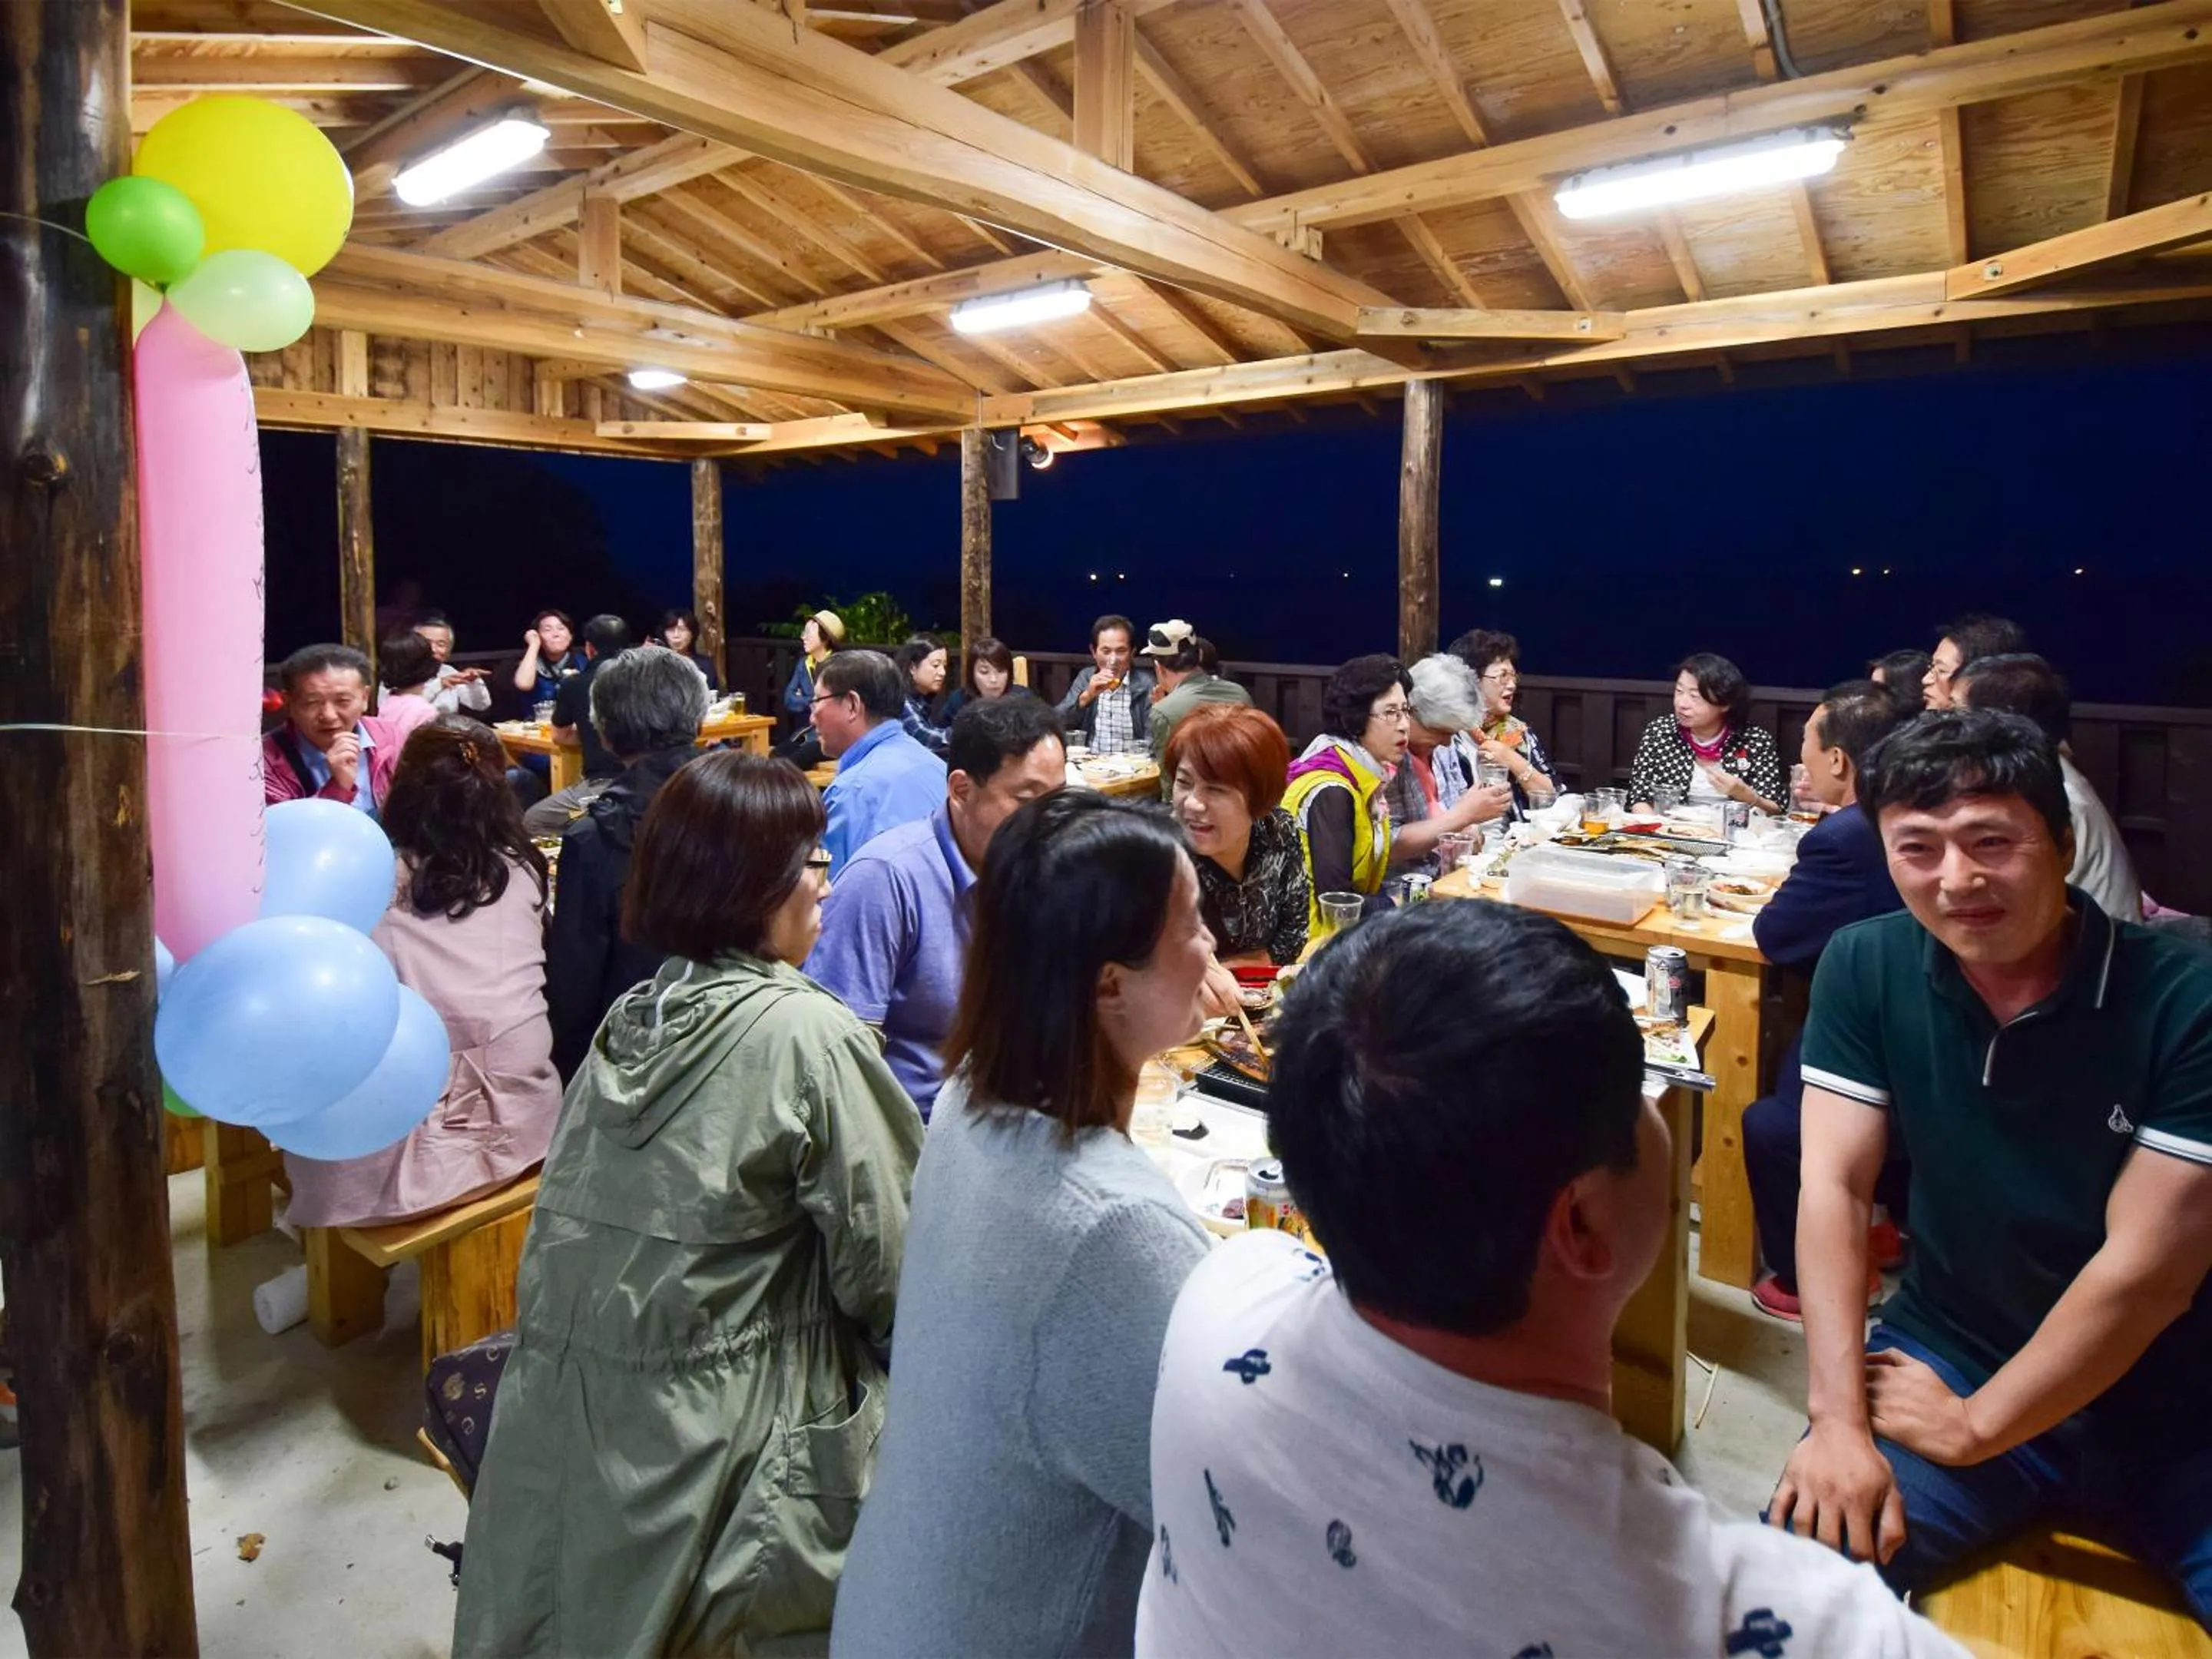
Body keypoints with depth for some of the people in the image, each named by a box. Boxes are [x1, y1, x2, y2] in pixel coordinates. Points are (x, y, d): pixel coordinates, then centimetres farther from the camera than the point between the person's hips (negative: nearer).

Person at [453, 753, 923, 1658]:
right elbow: (881, 1263, -14)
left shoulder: (630, 1016, 1)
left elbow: (567, 1236, 11)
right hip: (703, 1451, -6)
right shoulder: (806, 1032, -20)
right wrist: (913, 1349, 5)